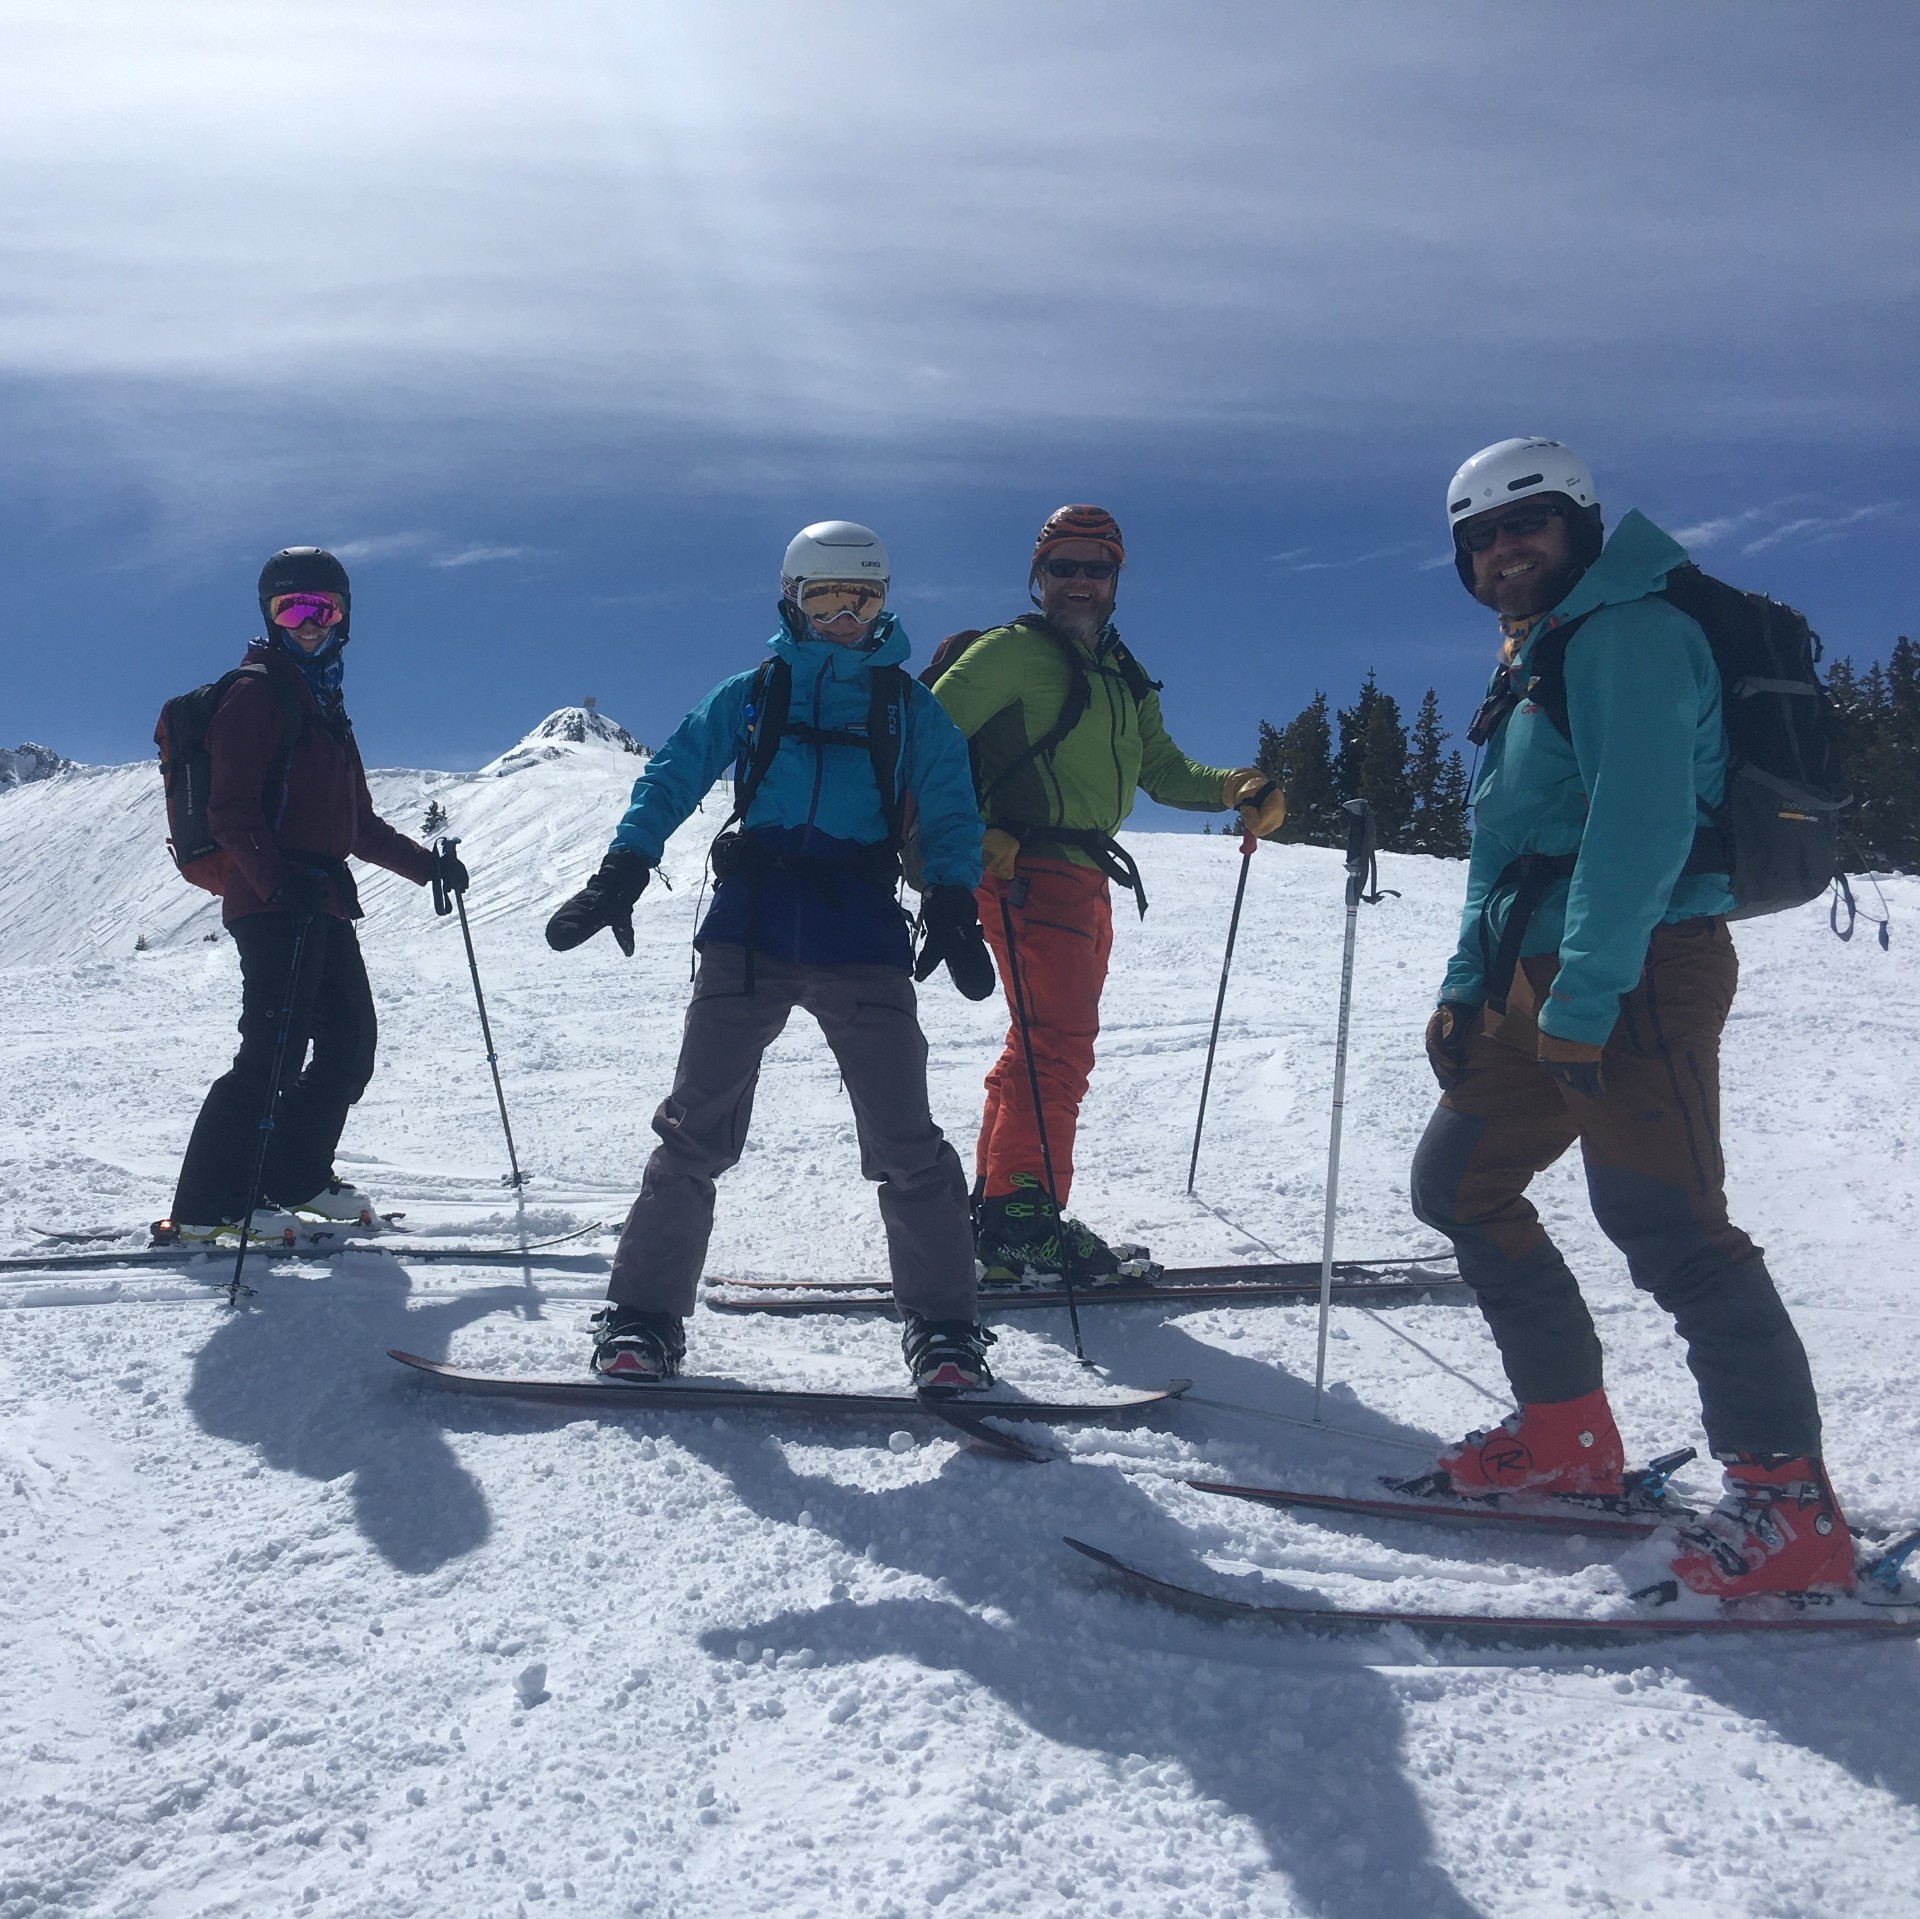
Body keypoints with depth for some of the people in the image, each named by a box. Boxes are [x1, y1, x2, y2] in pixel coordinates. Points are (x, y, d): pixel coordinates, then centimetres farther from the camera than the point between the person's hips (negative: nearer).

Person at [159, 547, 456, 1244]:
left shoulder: (325, 705, 23)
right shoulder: (255, 695, -4)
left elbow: (356, 822, 27)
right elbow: (231, 810, -15)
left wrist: (425, 863, 21)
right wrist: (279, 879, -28)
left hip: (323, 904, 9)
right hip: (272, 903, -9)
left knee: (351, 1043, 9)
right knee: (275, 1052, -12)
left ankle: (297, 1176, 22)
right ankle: (205, 1206, -5)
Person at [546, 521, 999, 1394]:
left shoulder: (910, 707, 14)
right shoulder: (751, 693, 14)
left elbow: (950, 814, 9)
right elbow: (672, 777, 10)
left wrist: (952, 909, -8)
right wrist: (619, 877, -3)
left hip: (861, 938, 0)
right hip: (749, 930, 1)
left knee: (903, 1138, -5)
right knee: (696, 1127, -2)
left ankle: (943, 1328, 4)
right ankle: (644, 1313, 7)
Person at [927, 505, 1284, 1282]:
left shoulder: (1122, 677, 21)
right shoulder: (1012, 651, -3)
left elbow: (1162, 769, 16)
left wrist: (1234, 789, -3)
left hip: (1086, 881, 9)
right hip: (1030, 869, -9)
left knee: (1042, 1048, 13)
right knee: (1058, 1042, -14)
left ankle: (999, 1207, 22)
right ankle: (1024, 1210, -11)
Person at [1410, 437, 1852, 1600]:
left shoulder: (1632, 633, -9)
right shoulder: (1534, 661, 22)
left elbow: (1641, 820, -21)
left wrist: (1583, 996, -26)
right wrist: (1466, 985, 18)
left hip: (1638, 973, -10)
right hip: (1542, 980, 10)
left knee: (1667, 1225, -17)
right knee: (1460, 1180, 13)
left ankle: (1794, 1506, -8)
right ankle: (1568, 1432, 21)